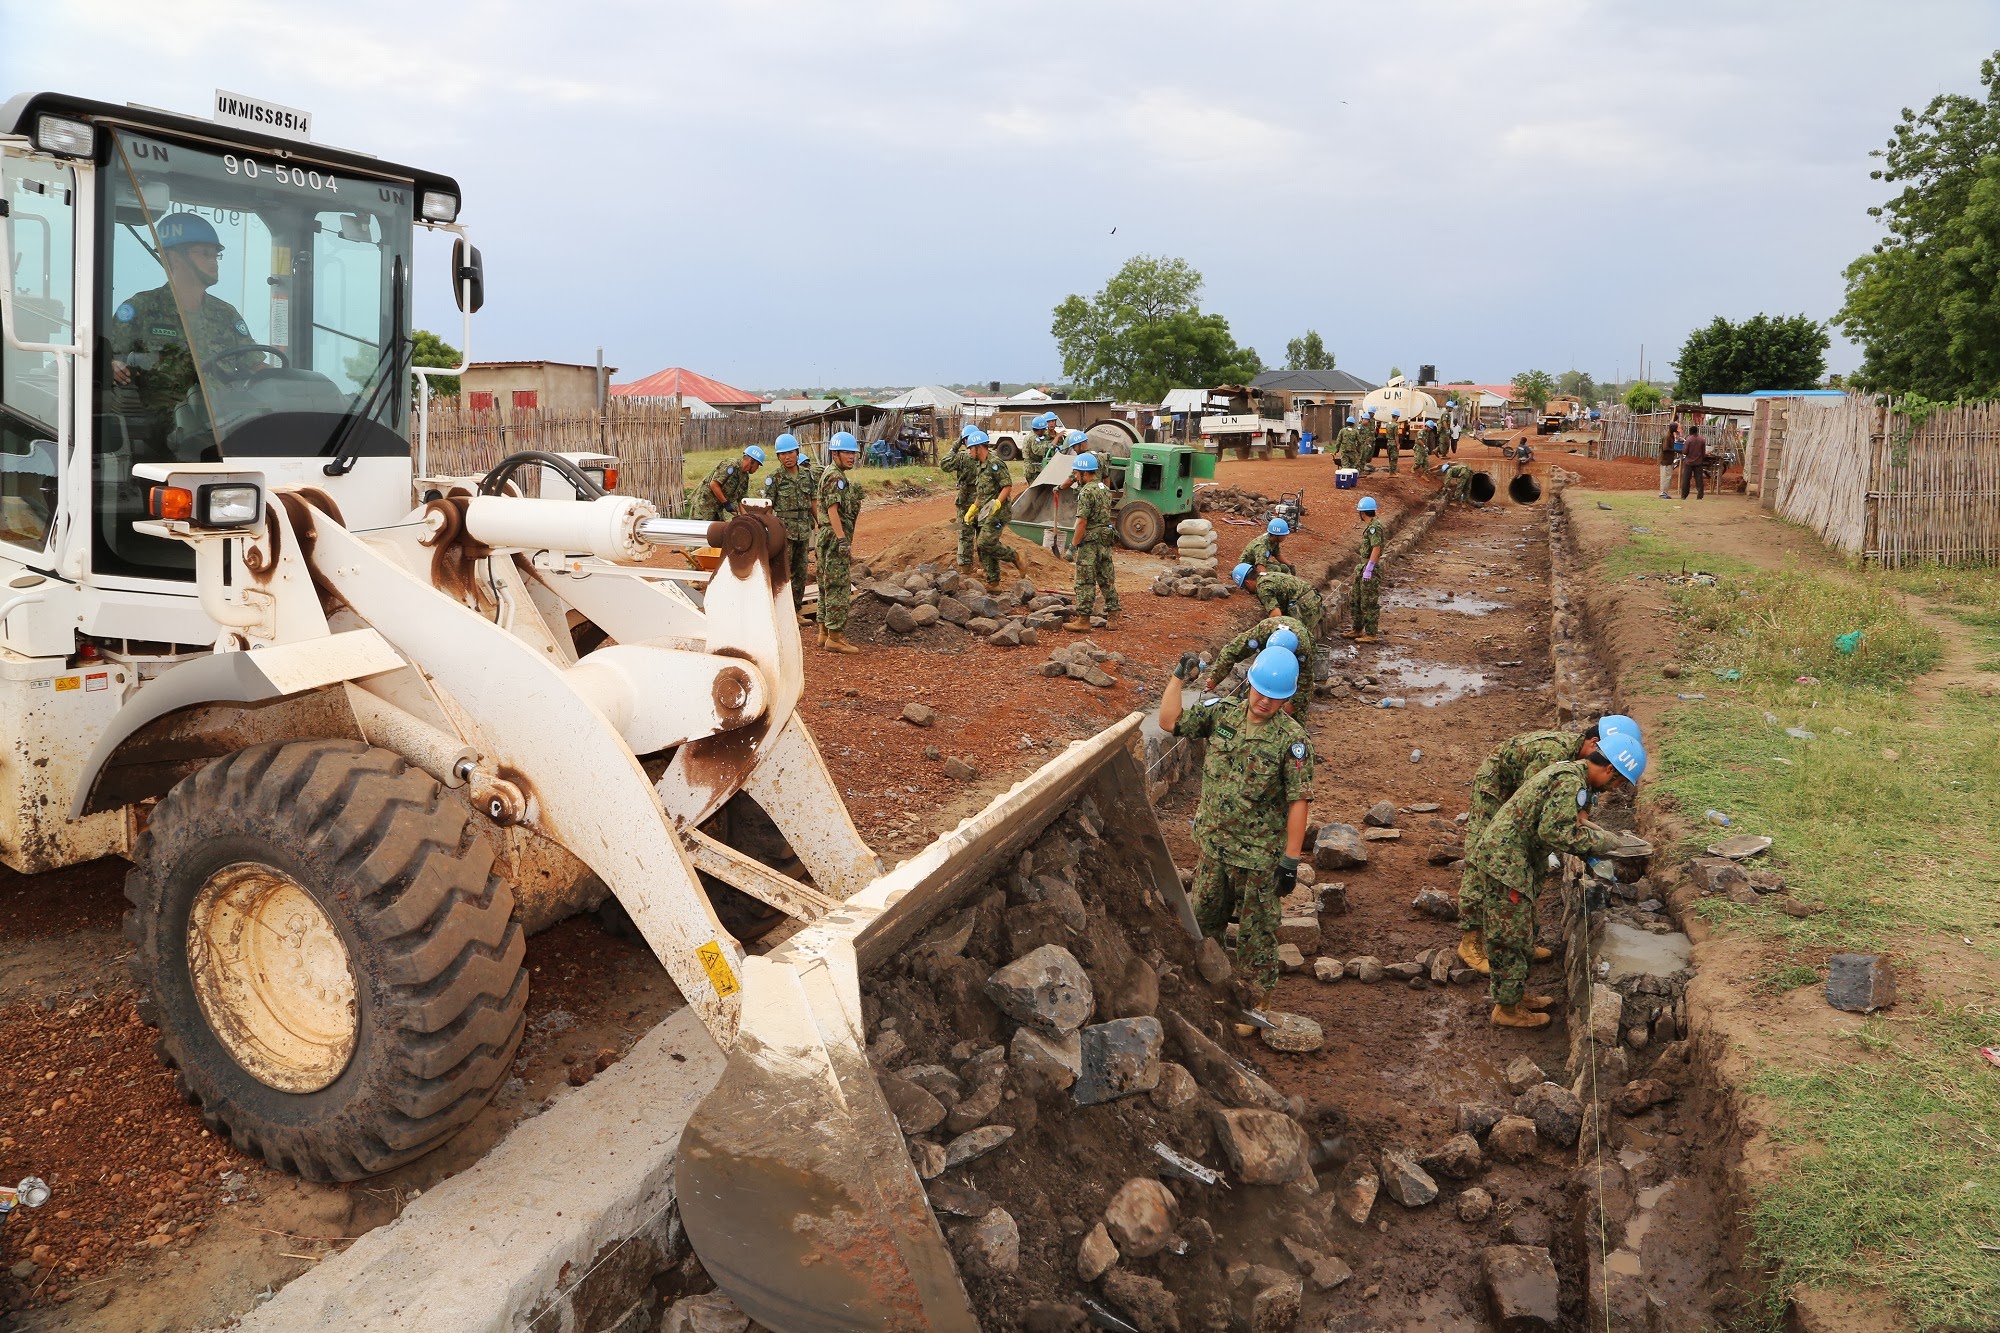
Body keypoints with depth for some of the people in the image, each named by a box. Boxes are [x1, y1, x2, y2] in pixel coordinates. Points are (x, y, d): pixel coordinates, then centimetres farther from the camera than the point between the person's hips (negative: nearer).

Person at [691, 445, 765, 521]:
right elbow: (713, 484, -23)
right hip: (704, 503, -9)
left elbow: (741, 500, 11)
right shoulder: (731, 465, -19)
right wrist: (726, 503, -19)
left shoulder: (745, 478, 9)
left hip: (718, 508, 9)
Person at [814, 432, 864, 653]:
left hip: (833, 538, 11)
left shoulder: (839, 476, 19)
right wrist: (843, 541, -26)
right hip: (834, 537, -11)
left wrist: (847, 543, 24)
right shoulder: (834, 477, -13)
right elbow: (832, 510, -21)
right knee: (838, 587, -9)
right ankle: (835, 637, -8)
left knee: (828, 586, 13)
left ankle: (825, 633, 19)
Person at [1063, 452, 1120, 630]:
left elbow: (1082, 522, -20)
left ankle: (1083, 619, -1)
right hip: (1105, 540, 9)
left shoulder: (1086, 492, -16)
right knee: (1107, 579, 14)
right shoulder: (1105, 489, 12)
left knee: (1085, 582, -4)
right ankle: (1113, 614, 18)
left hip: (1090, 543, -9)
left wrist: (1073, 545, -14)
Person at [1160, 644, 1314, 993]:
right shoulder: (1222, 714, -3)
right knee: (1203, 919, 21)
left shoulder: (1292, 739, -17)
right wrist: (1179, 677, -9)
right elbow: (1169, 721, 2)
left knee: (1256, 932, 9)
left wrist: (1291, 860, -17)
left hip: (1259, 856, -5)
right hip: (1213, 846, 5)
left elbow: (1298, 802, -16)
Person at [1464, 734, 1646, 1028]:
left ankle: (1517, 994, 34)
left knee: (1520, 934, 21)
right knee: (1512, 937, 1)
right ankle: (1507, 1009, 13)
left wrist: (1594, 844, 11)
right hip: (1505, 862, -10)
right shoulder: (1572, 781, -19)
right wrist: (1601, 841, -12)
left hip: (1497, 856, 10)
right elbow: (1554, 832, -25)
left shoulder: (1567, 770, 14)